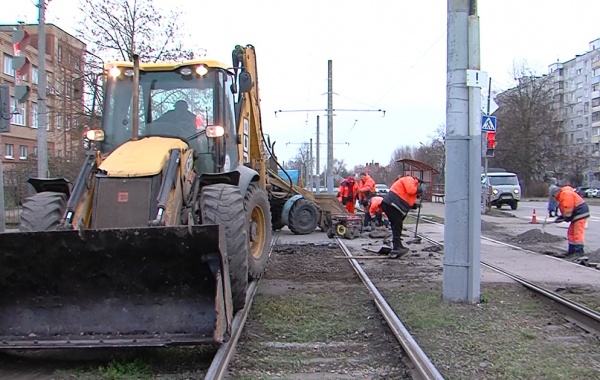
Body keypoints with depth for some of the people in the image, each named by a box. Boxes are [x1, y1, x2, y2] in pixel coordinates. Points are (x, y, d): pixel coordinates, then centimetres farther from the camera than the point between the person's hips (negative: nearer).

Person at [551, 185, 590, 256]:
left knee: (578, 232, -14)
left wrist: (567, 217, -16)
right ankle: (572, 249, 21)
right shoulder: (562, 197, 22)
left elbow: (568, 207, -21)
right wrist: (562, 217, 12)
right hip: (577, 214, 11)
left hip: (581, 212, -11)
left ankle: (579, 251, -17)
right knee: (571, 232, 15)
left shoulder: (565, 194, -12)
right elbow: (565, 210, 23)